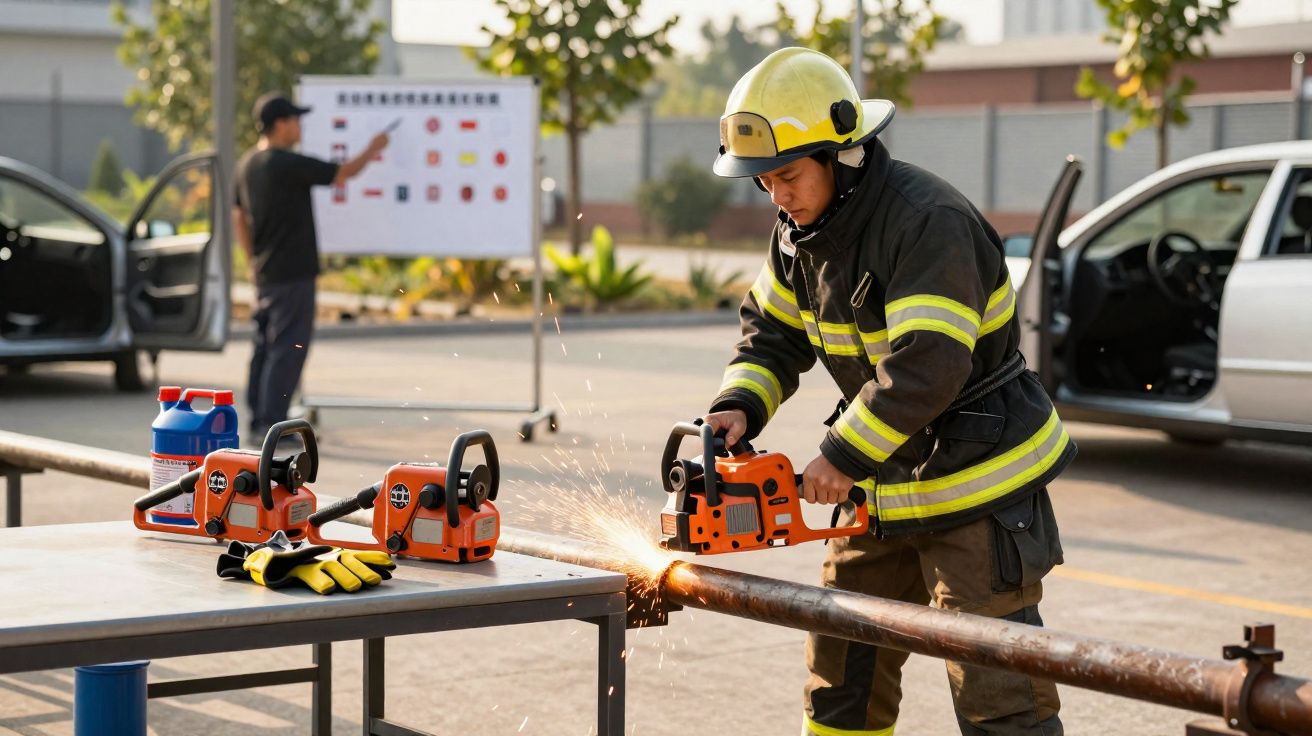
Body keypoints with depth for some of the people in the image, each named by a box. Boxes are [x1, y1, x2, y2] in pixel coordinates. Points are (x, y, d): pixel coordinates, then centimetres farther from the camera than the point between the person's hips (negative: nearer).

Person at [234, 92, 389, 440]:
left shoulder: (248, 164, 9)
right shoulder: (289, 164, -17)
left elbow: (239, 216, 17)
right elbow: (342, 174, -10)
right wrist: (372, 151, 7)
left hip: (264, 273, 9)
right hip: (293, 274, -9)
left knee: (265, 348, 14)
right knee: (287, 349, -6)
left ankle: (259, 422, 17)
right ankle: (271, 426, -8)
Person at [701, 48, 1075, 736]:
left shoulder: (927, 221, -25)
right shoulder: (802, 229, 3)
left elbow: (927, 365, -32)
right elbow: (772, 332, 12)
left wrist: (844, 457, -26)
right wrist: (740, 407, -7)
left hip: (978, 485, -9)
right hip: (884, 486, 9)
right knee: (841, 672, 14)